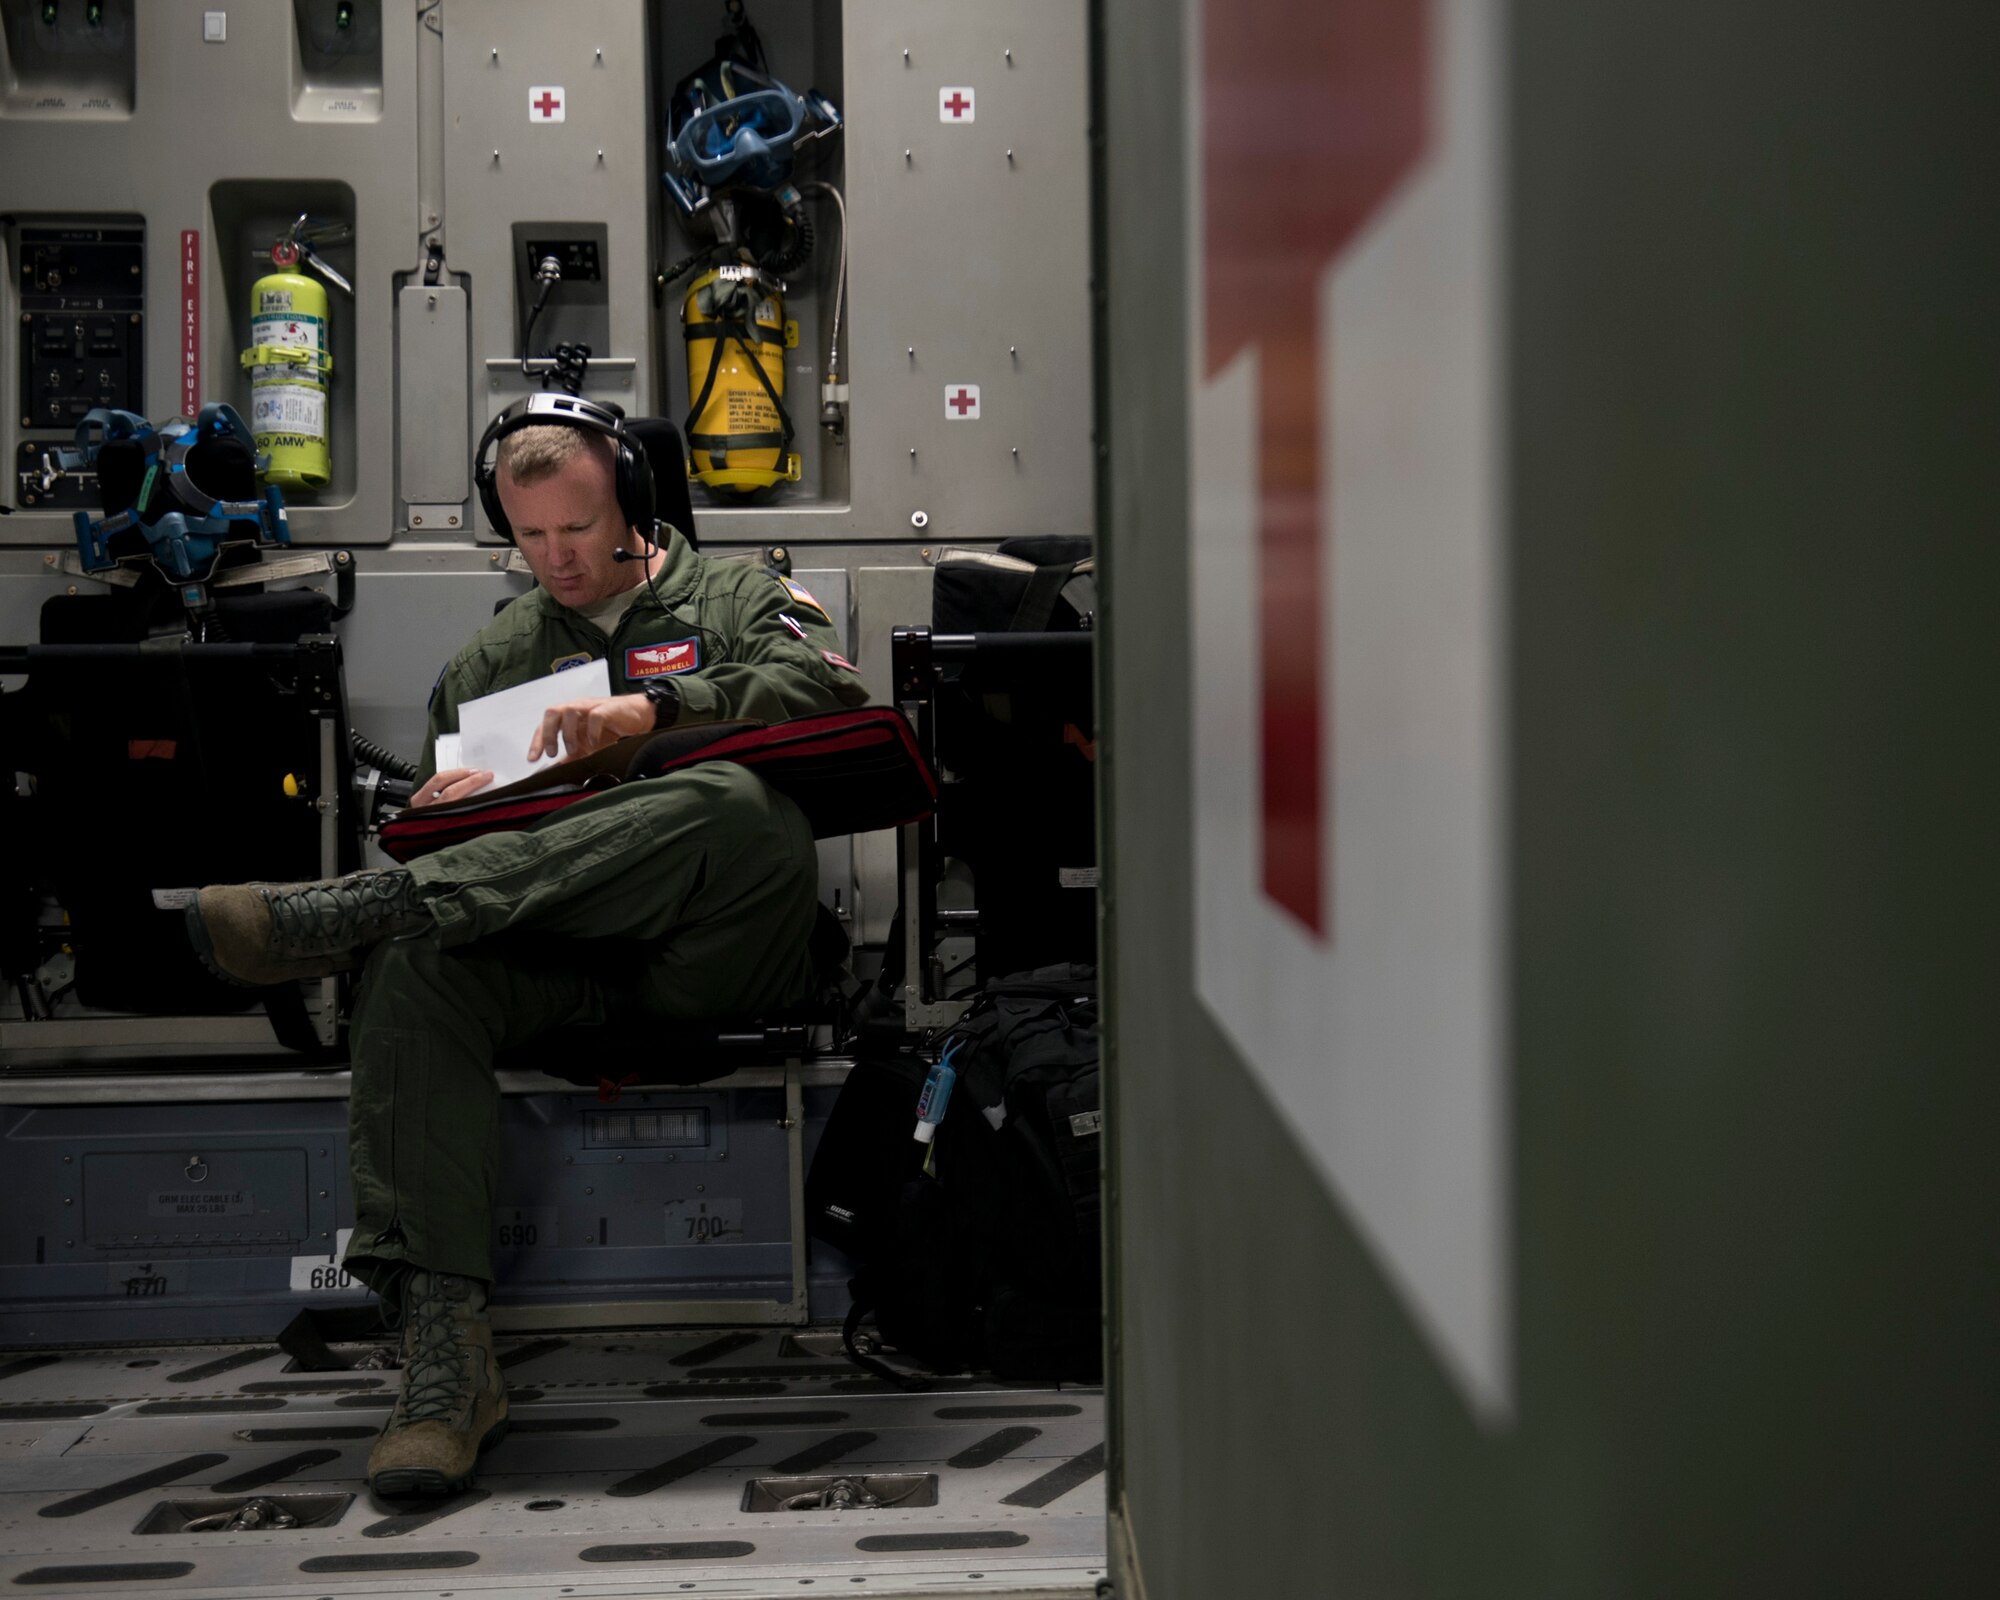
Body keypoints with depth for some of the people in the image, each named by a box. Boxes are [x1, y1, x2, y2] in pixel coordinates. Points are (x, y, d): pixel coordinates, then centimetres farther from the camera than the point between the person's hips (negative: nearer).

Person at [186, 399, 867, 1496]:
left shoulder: (734, 601, 19)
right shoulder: (490, 657, 30)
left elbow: (829, 687, -3)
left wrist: (649, 708, -14)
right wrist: (445, 802, 1)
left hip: (713, 955, -2)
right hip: (556, 964, 3)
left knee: (742, 809, -37)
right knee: (411, 975, -31)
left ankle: (356, 910, -40)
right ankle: (443, 1352, -38)